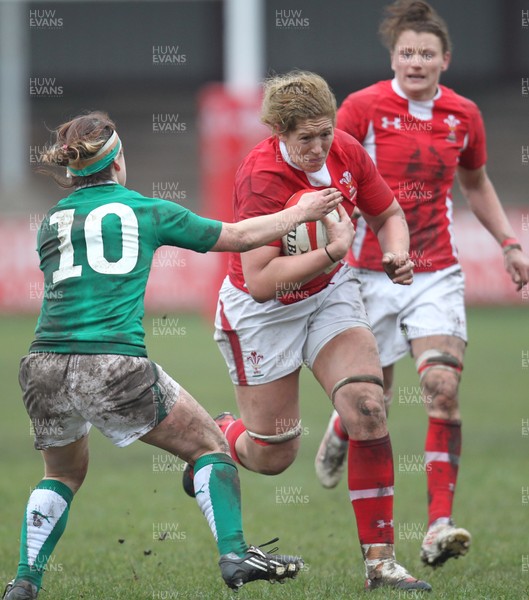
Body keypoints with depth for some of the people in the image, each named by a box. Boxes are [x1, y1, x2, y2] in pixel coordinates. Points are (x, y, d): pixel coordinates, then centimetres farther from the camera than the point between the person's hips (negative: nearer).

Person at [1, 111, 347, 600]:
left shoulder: (52, 222, 17)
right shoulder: (147, 211, 9)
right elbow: (239, 237, 16)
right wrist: (302, 211, 30)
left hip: (44, 368, 4)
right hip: (116, 366, -4)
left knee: (64, 473, 28)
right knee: (209, 444, 14)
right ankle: (234, 554, 0)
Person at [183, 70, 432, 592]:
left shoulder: (347, 153, -11)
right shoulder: (261, 177, -29)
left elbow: (388, 215, 7)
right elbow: (260, 281, -33)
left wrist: (396, 254, -14)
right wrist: (331, 251, -39)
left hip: (329, 294, 4)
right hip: (261, 312, -4)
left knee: (367, 407, -17)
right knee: (274, 456, 3)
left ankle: (379, 560, -13)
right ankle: (217, 437, 42)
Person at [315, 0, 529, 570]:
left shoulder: (463, 115, 3)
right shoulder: (363, 107, -8)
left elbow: (476, 183, 21)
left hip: (436, 275, 2)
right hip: (371, 271, -2)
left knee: (443, 386, -16)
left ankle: (440, 524, -18)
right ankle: (338, 434, 48)